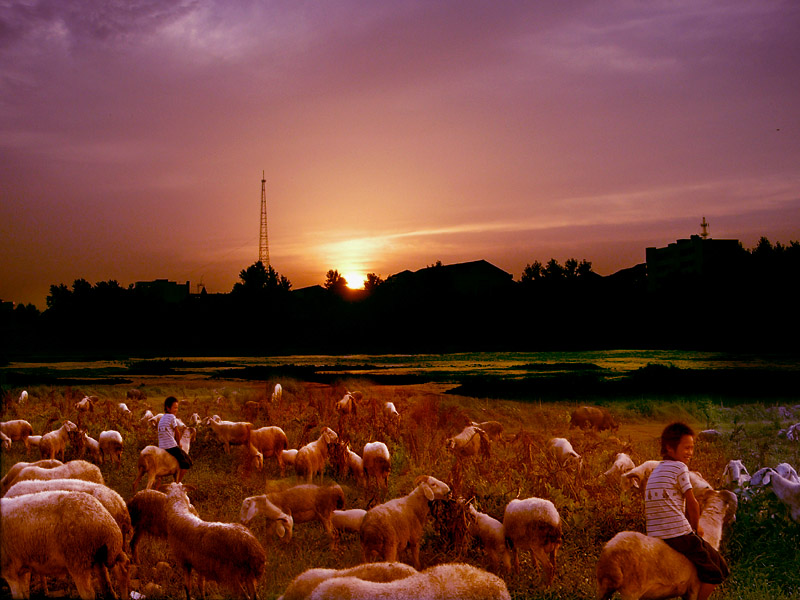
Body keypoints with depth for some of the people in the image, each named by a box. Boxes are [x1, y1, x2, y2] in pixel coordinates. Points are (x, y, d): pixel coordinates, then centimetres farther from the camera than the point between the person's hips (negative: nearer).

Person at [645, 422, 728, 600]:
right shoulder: (680, 468, -3)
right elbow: (692, 503, -6)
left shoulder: (654, 472, 20)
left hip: (654, 536, 8)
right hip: (680, 533, -8)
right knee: (718, 569, 1)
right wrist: (695, 527, 11)